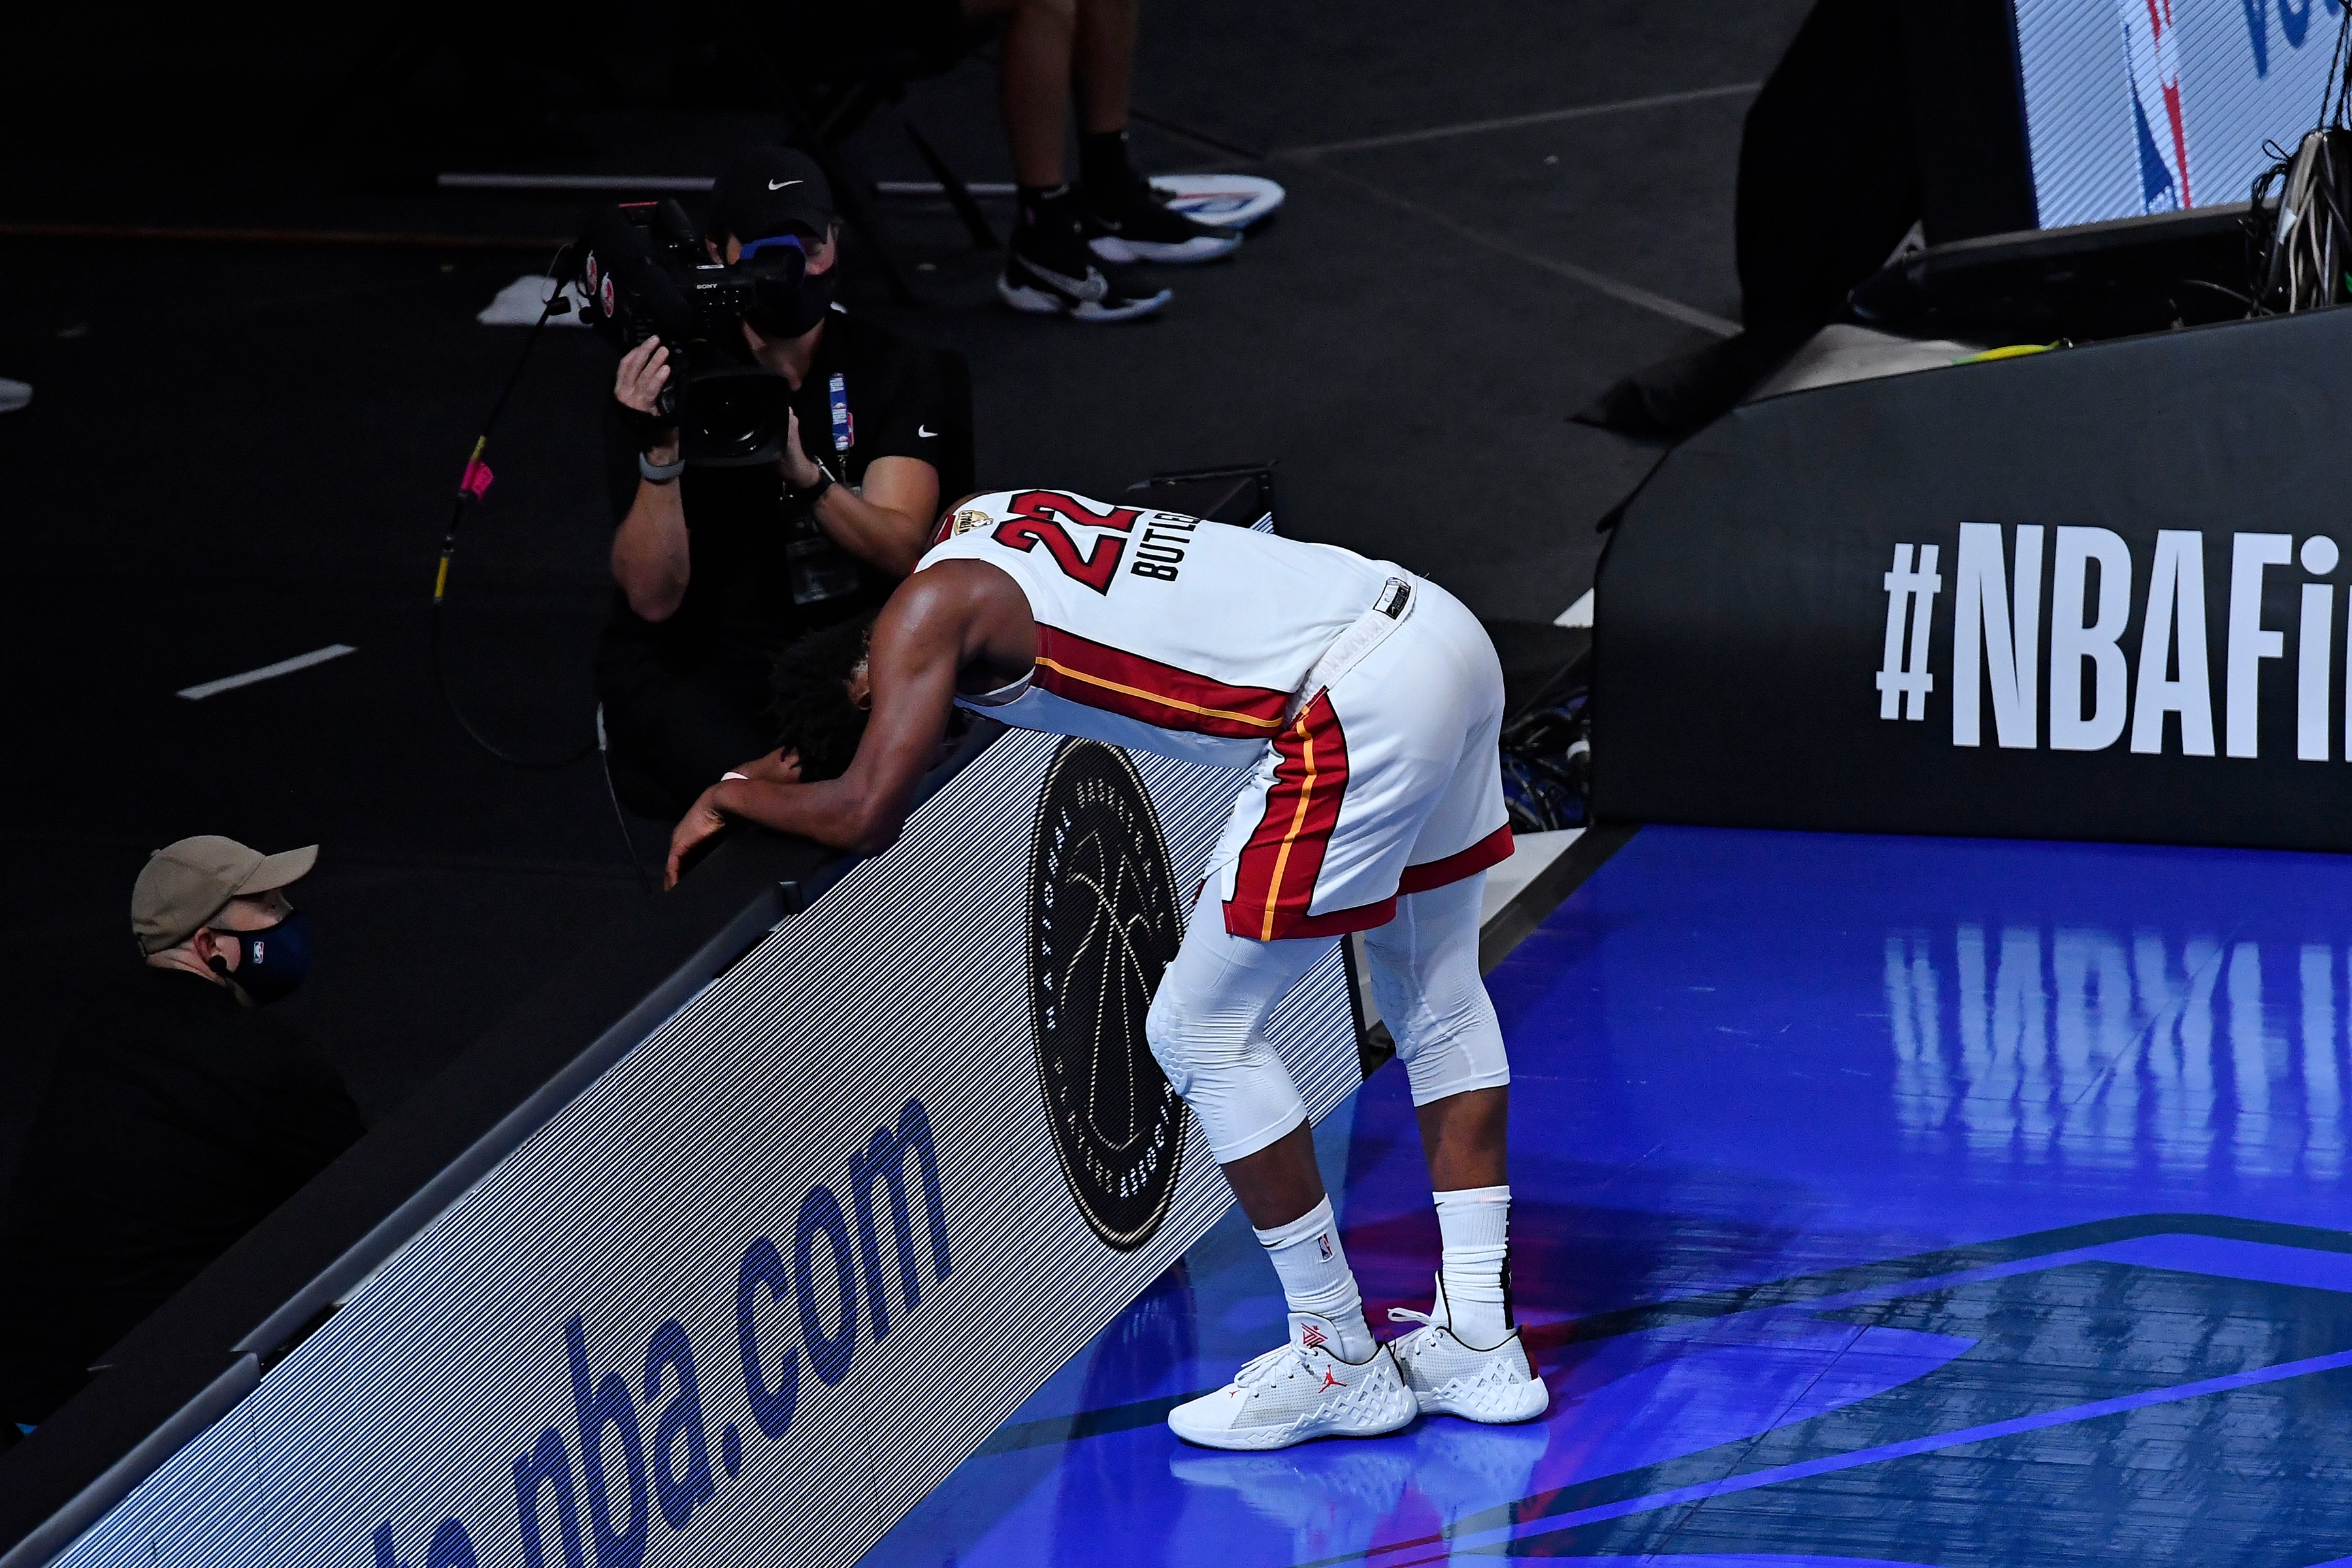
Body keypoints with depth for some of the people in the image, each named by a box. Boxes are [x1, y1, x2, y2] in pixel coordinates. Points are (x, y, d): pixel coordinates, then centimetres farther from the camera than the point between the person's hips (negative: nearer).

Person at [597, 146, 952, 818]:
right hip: (690, 658, -2)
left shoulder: (892, 369, -1)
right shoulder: (669, 380, -9)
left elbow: (902, 549, -15)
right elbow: (653, 598, -17)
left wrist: (806, 474, -33)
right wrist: (660, 455, -33)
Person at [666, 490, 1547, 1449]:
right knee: (1435, 999, 21)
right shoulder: (984, 521, 19)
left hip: (1358, 704, -10)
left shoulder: (929, 609, -5)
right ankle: (1479, 1346, 25)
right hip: (1438, 628, 10)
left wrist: (731, 796, 5)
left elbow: (865, 815, -13)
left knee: (1202, 1035, 3)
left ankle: (1339, 1366, 11)